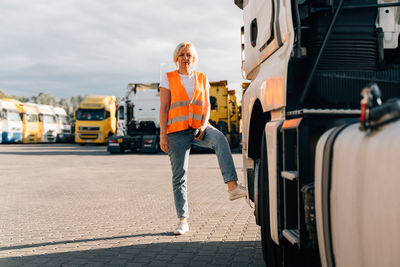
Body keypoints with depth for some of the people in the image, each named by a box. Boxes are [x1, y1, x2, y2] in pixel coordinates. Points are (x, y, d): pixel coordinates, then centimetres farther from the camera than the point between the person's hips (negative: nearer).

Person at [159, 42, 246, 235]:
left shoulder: (202, 79, 13)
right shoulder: (168, 79, 6)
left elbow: (207, 105, 9)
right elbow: (163, 108, 1)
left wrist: (203, 125, -10)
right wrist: (163, 135, -7)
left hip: (199, 128, 1)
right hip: (177, 131, -1)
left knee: (219, 138, -32)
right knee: (179, 176, -2)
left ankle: (232, 187, -42)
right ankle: (183, 221, 7)